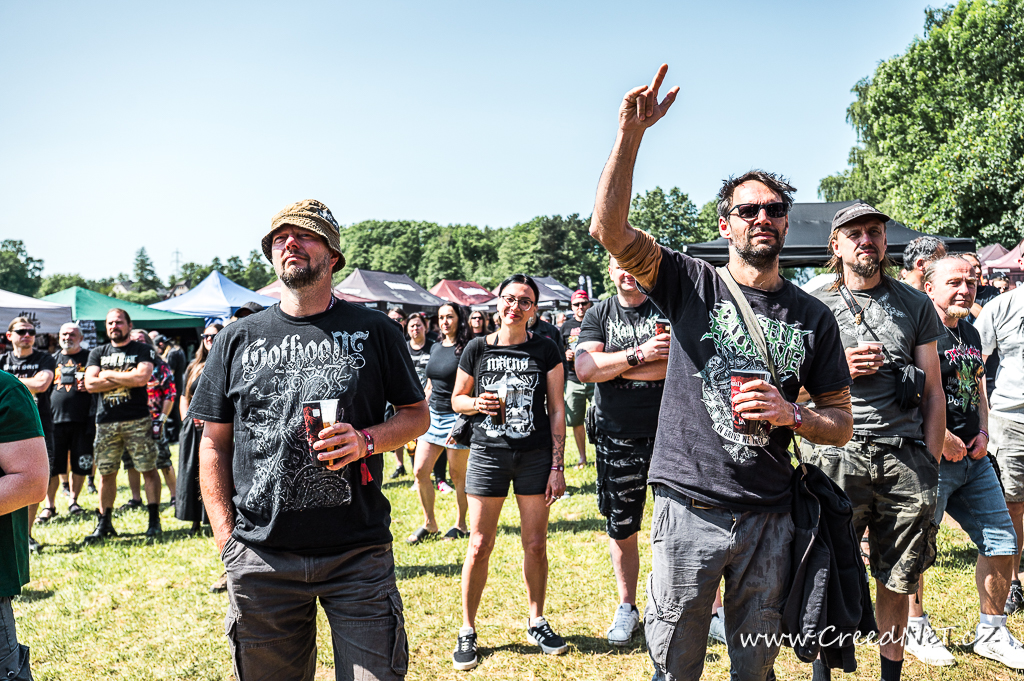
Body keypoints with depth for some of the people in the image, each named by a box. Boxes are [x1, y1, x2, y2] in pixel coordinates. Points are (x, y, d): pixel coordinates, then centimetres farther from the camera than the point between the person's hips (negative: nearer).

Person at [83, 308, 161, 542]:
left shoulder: (143, 350, 4)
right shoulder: (97, 353, 14)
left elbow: (141, 378, -14)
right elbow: (90, 384, 0)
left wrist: (108, 375, -5)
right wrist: (126, 379, -7)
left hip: (137, 420, -3)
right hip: (106, 421, 4)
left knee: (148, 469, -3)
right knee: (106, 474, 8)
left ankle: (154, 520, 4)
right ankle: (104, 523, 18)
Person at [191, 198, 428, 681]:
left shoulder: (375, 331, 3)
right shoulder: (238, 339, 7)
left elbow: (417, 414, 8)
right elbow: (214, 444, 10)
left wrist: (366, 441, -12)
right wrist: (225, 535, 1)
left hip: (359, 553, -1)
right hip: (260, 557, 2)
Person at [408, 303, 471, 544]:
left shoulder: (467, 349, -9)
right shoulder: (435, 348, 11)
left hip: (457, 417, -6)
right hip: (433, 415, 7)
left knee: (458, 475, 5)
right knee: (420, 471, 3)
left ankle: (460, 525, 21)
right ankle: (429, 524, 17)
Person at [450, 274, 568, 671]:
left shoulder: (545, 351, 1)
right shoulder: (477, 349, 2)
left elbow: (557, 410, 2)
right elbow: (457, 399, 11)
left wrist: (558, 466, -3)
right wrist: (478, 404, -12)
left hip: (536, 455, 0)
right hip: (487, 454, 0)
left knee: (535, 544, 8)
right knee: (479, 546, 2)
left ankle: (536, 623, 28)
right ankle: (467, 631, 18)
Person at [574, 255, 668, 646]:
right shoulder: (598, 315, 7)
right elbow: (585, 369, -8)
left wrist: (611, 367, -12)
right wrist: (639, 354, -17)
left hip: (668, 433, -2)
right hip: (617, 437, 2)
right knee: (620, 529, 11)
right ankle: (627, 607, 30)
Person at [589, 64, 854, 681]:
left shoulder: (812, 317, 5)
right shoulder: (693, 285, -1)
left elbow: (842, 423, 10)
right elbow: (609, 227, -15)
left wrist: (791, 414, -11)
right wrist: (631, 132, -23)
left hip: (770, 515, 3)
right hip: (689, 509, -2)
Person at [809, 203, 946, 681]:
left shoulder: (915, 305, 12)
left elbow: (933, 390, 12)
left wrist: (930, 462, 4)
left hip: (907, 459, 2)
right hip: (839, 456, -1)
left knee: (897, 581, 9)